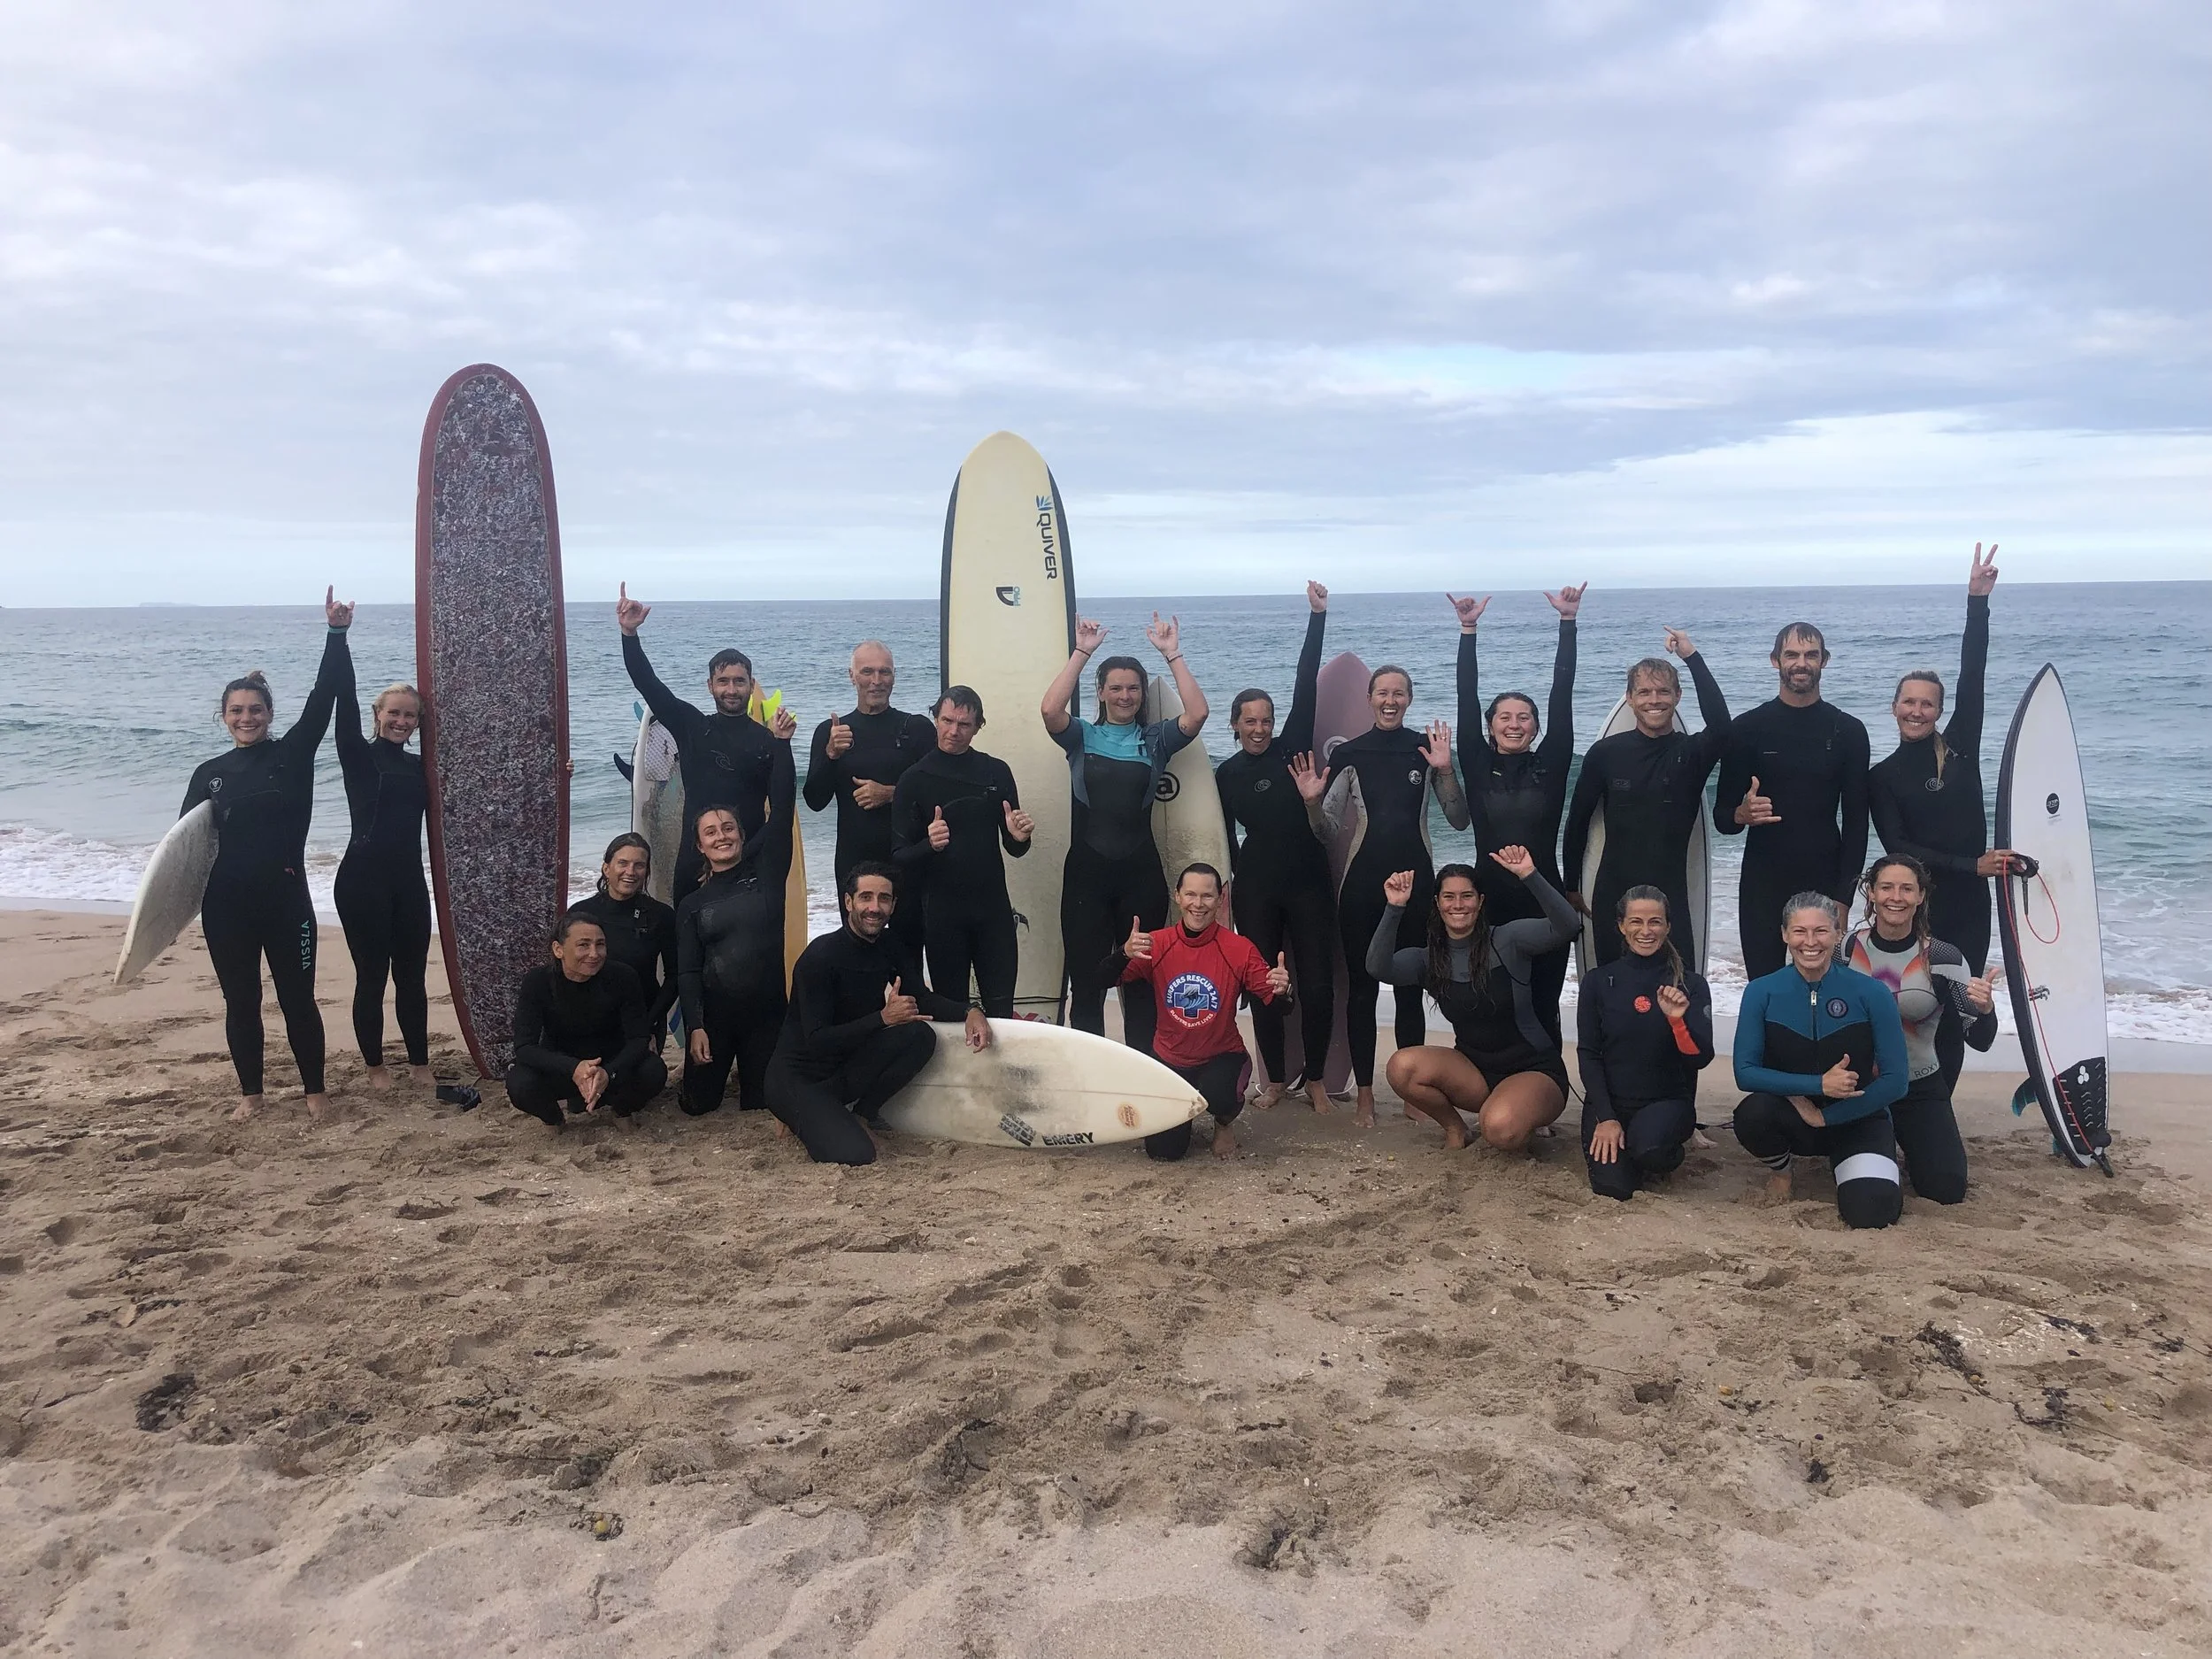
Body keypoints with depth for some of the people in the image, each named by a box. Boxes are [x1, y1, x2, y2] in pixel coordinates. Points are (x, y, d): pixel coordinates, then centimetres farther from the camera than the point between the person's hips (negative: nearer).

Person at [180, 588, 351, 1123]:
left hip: (285, 899, -2)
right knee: (241, 1002, 11)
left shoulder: (292, 754, 0)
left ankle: (314, 1089, 19)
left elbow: (324, 697, -9)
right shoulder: (209, 774, 7)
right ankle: (251, 1093, 25)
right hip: (226, 905, 2)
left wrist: (337, 634, -16)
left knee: (297, 997, 5)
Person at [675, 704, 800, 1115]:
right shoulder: (692, 904, 5)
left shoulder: (765, 875, 2)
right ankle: (719, 1070, 38)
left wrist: (781, 743, -9)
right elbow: (687, 971, 1)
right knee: (698, 1105, 5)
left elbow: (782, 811, -6)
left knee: (761, 1105, 4)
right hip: (713, 1012, 1)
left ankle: (748, 1080, 38)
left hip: (766, 1009, -1)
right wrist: (695, 1026, -11)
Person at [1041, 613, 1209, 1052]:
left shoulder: (1155, 739, 7)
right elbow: (1049, 709, -15)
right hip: (1087, 869, -1)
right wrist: (1081, 653, -13)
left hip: (1141, 871, 1)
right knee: (1086, 980, 5)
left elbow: (1197, 713, -10)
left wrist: (1172, 655, -10)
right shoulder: (1082, 736, 5)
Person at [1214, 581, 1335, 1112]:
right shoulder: (1225, 774, 4)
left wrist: (1317, 617, -13)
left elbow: (1305, 687, -8)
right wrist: (1225, 890, 7)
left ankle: (1316, 1080, 15)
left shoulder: (1293, 747, 0)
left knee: (1317, 985, 0)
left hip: (1308, 882, -1)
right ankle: (1276, 1079, 21)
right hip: (1255, 888, 1)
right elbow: (1225, 838, 9)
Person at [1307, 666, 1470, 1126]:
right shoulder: (1349, 754, 0)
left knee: (1410, 988, 8)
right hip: (1362, 884, 0)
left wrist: (1445, 772, -14)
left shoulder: (1427, 748, 1)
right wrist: (1313, 802, -19)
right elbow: (1328, 831, 2)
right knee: (1361, 987, 3)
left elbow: (1459, 821, 0)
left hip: (1415, 880, 0)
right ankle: (1364, 1094, 11)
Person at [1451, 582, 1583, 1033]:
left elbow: (1562, 696, -1)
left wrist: (1568, 622, -4)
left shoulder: (1550, 766, 4)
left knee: (1543, 1009, 3)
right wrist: (1468, 631, -4)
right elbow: (1467, 701, 0)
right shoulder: (1478, 768, 4)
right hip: (1490, 904, 0)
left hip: (1545, 904, 0)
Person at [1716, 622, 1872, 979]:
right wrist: (1742, 814, -20)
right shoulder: (1748, 729, 3)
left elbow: (1856, 821, 4)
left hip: (1824, 882, 0)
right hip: (1762, 886, 0)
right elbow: (1722, 817, 4)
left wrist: (1844, 895, -5)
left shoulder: (1848, 731, 4)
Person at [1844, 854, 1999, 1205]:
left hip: (1920, 1088, 0)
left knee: (1947, 1189, -12)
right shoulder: (1846, 948, -8)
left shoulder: (1943, 958, -11)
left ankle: (1908, 1144, 22)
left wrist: (1985, 1009, -33)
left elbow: (1979, 1040, -12)